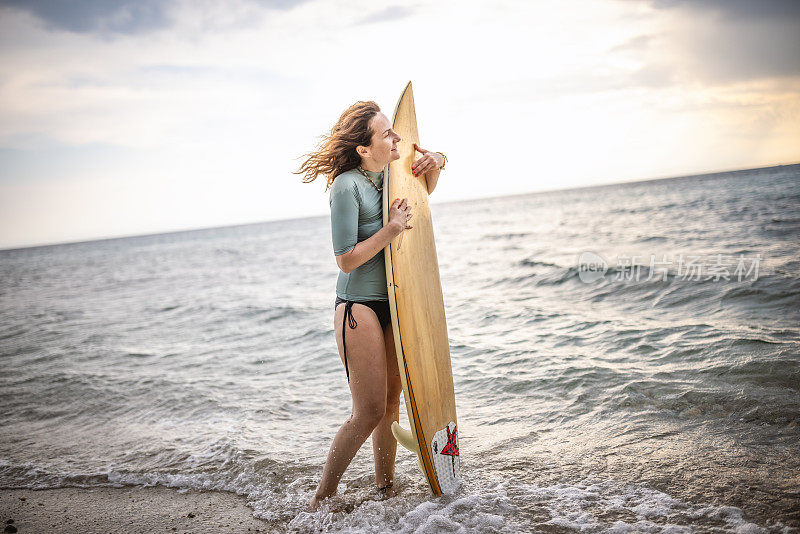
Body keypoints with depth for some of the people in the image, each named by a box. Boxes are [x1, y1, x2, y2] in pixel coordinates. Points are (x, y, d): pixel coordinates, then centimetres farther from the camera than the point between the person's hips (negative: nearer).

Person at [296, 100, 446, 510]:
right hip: (359, 307, -8)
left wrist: (435, 164, 8)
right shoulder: (347, 186, -17)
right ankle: (320, 501, 11)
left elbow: (425, 191, 28)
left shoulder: (389, 175, 5)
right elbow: (346, 261, -18)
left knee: (391, 401, 14)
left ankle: (385, 489, 30)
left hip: (393, 304, 8)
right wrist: (390, 230, -24)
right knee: (369, 412, -5)